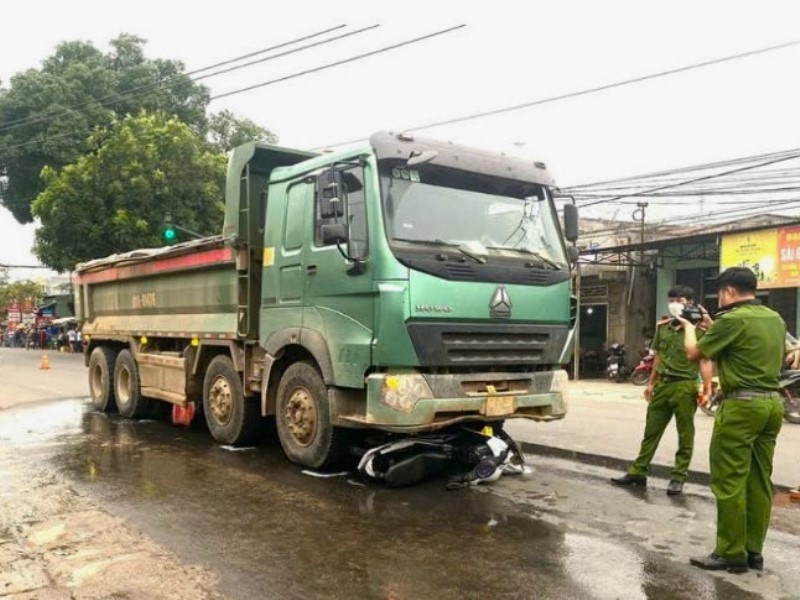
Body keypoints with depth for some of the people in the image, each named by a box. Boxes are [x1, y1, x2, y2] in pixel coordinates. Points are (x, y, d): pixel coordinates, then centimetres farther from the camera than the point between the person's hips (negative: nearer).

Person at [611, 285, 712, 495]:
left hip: (685, 386, -6)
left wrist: (707, 388, -24)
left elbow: (704, 361, -14)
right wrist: (651, 382, 19)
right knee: (651, 431, 13)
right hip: (662, 384, 6)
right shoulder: (662, 327, 10)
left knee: (685, 435, 7)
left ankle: (678, 478, 17)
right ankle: (637, 472, 22)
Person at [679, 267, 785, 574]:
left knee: (729, 482, -2)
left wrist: (689, 326, 14)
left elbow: (693, 353, -5)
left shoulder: (733, 319, -13)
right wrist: (714, 327, 26)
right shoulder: (775, 319, 12)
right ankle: (753, 551, 19)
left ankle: (731, 554, 4)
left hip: (741, 404, -9)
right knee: (759, 481, 12)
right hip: (772, 402, 9)